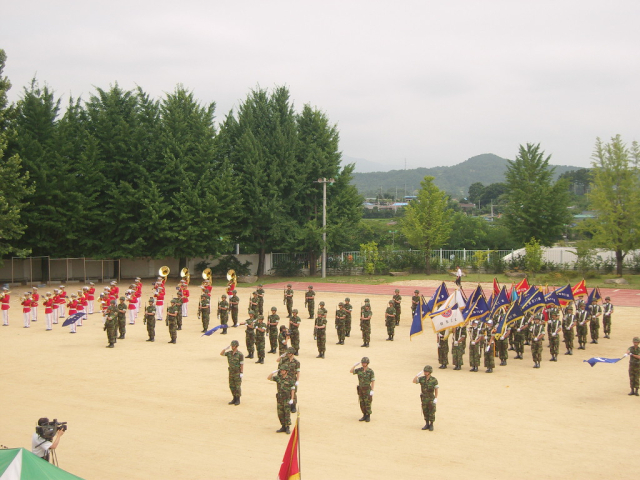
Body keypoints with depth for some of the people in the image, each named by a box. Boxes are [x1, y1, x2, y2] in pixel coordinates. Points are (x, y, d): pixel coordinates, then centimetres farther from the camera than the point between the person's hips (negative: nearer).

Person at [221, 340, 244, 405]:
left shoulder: (240, 354, -14)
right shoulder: (229, 353, 3)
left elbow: (242, 364, -14)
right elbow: (221, 354, -6)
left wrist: (241, 373, -17)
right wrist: (226, 348, -16)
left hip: (238, 373, -6)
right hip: (231, 372, 6)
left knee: (237, 387, -1)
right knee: (232, 386, 9)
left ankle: (238, 400, 9)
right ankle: (234, 399, 20)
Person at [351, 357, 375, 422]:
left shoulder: (370, 371, -11)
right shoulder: (359, 370, 2)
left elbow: (373, 381, -11)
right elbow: (351, 371, -7)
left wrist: (372, 391, -15)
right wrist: (356, 364, -13)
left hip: (367, 389, -5)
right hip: (360, 389, 5)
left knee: (367, 404, -1)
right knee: (362, 403, 8)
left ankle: (368, 417, 9)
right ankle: (364, 416, 17)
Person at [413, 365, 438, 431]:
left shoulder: (434, 380, -14)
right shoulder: (421, 378, -6)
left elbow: (436, 389, -9)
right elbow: (414, 381, -19)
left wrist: (436, 398, -14)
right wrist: (418, 374, -26)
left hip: (431, 399, -3)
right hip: (424, 398, 3)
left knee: (432, 413, 2)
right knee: (425, 412, 10)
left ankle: (431, 425, 16)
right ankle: (427, 424, 22)